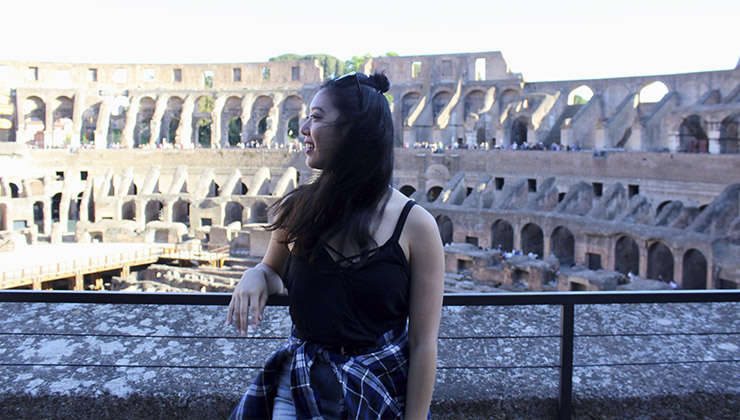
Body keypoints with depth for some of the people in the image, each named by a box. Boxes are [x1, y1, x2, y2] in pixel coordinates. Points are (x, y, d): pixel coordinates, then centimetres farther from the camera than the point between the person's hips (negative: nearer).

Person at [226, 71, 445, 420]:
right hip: (301, 388, 3)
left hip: (385, 391, -2)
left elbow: (423, 346, -12)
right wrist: (254, 277, -8)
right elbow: (273, 271, 14)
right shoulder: (296, 209, -6)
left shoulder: (415, 225, -15)